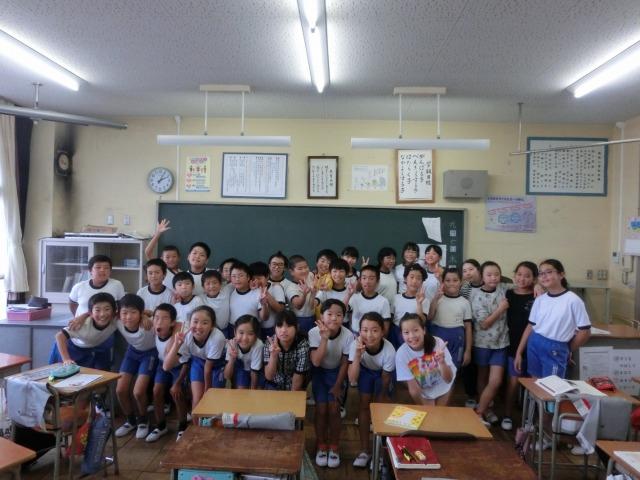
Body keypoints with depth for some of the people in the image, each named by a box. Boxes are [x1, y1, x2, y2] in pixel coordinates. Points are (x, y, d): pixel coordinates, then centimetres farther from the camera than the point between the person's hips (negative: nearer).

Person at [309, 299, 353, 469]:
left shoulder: (347, 335, -23)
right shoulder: (314, 332, -25)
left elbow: (344, 363, -10)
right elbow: (315, 362, -31)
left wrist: (337, 386, -7)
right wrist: (324, 338, -39)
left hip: (336, 372, 0)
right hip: (319, 372, 0)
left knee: (334, 409, -9)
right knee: (321, 408, -9)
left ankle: (334, 447, 14)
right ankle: (322, 446, 14)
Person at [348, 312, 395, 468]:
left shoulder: (389, 350, -38)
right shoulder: (356, 345, -35)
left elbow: (385, 381, -21)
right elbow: (352, 379, -37)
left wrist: (381, 399, -11)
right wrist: (358, 354, -49)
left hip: (383, 373, -1)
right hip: (366, 371, 1)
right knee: (364, 405, -4)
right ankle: (364, 450, 11)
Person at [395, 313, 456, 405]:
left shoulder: (438, 343, -31)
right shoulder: (401, 354, -31)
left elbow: (448, 379, -28)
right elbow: (413, 390, -20)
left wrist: (442, 362, -46)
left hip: (443, 386, 1)